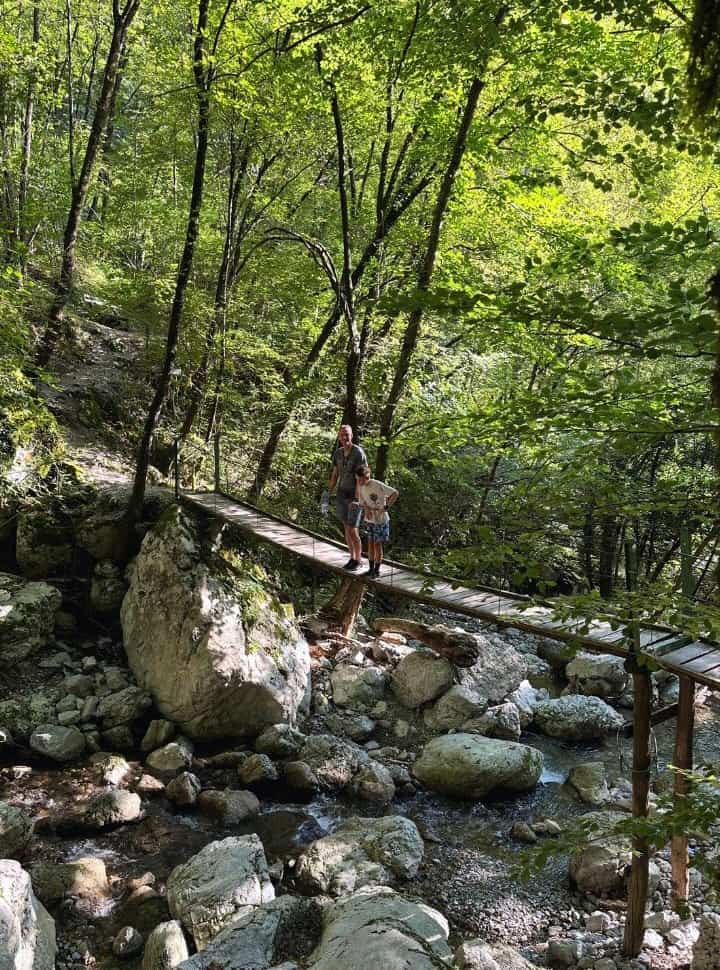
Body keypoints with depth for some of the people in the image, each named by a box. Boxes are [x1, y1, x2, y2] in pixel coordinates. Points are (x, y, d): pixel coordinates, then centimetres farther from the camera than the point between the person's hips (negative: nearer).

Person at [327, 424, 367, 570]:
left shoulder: (358, 452, -17)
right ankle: (352, 558, 23)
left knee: (352, 530, -6)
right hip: (341, 495, 6)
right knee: (347, 527, 12)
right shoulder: (338, 453, 4)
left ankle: (358, 560, 11)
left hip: (355, 496, -6)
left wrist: (357, 499, -24)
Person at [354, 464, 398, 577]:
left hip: (380, 520, -5)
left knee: (378, 545, 2)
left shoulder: (378, 485, -23)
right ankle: (371, 568, 22)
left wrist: (386, 507, -22)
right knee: (370, 544, 10)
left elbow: (395, 493, -19)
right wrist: (367, 509, -14)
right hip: (369, 520, 5)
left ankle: (377, 570, 14)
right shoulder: (360, 486, -4)